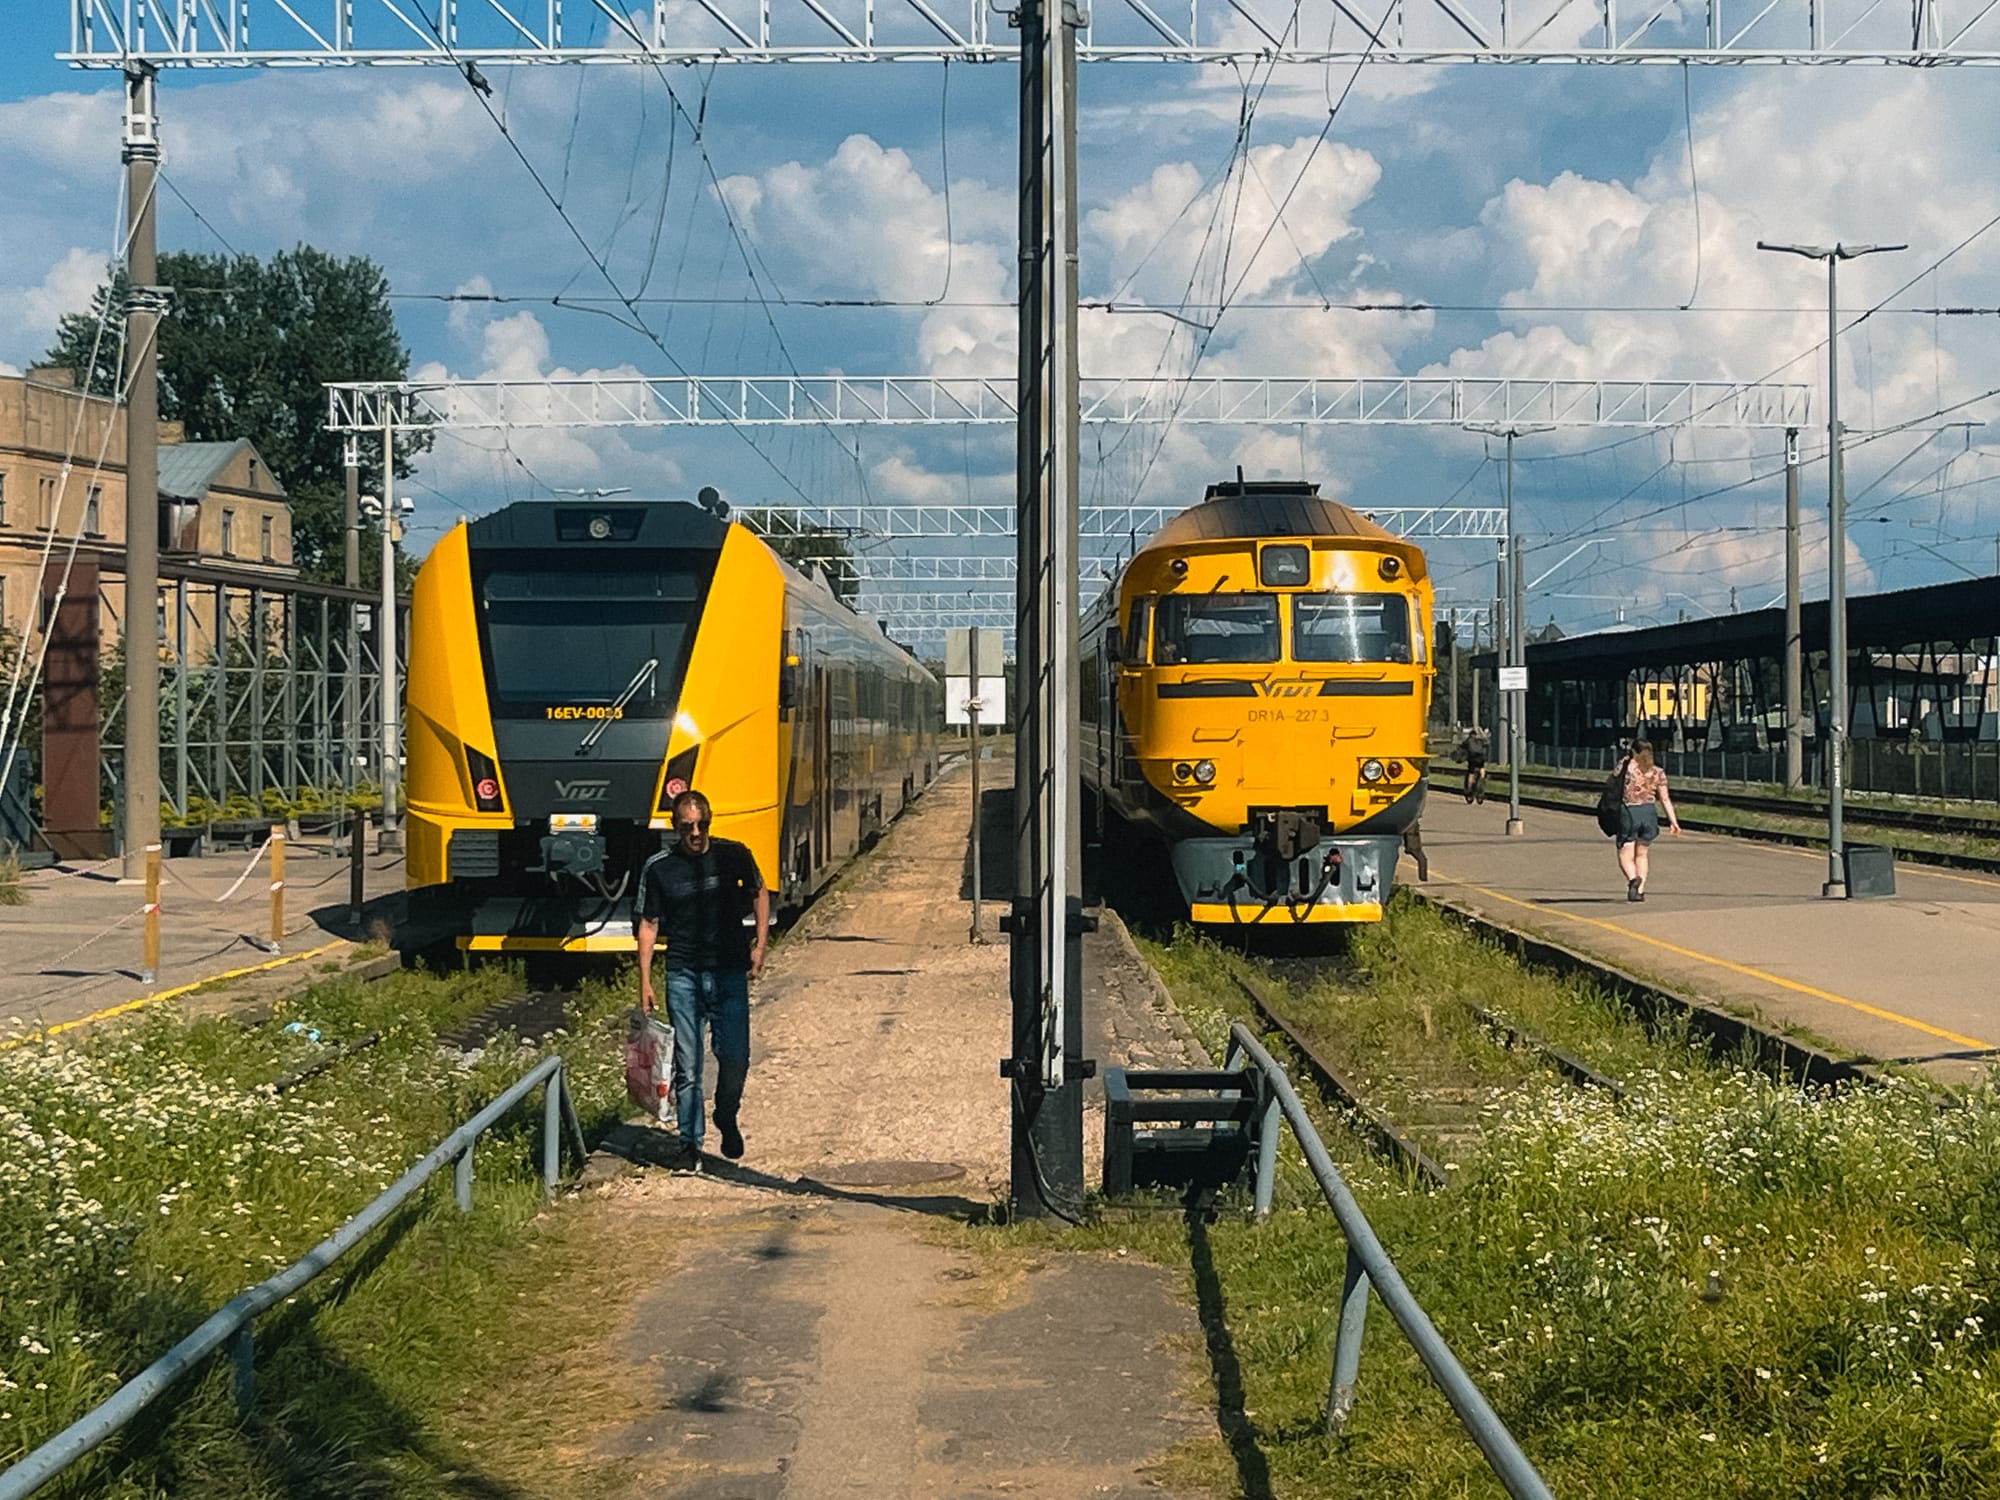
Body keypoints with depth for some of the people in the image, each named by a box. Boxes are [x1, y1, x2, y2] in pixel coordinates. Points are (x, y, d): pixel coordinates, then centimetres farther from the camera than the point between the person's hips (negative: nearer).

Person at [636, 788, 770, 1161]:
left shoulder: (734, 855, -2)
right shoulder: (658, 868, -3)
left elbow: (759, 894, 15)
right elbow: (648, 924, 4)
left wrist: (759, 945, 7)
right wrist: (645, 982, 1)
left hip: (730, 972, 0)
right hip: (683, 975, 0)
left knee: (735, 1058, -3)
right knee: (687, 1066, 1)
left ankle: (727, 1118, 25)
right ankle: (690, 1143, 12)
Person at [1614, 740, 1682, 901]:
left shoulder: (1627, 766, -5)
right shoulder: (1658, 772, 5)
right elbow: (1664, 799, 2)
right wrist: (1673, 821, 2)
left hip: (1629, 812, -4)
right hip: (1649, 813, 4)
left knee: (1625, 855, 0)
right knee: (1641, 855, 18)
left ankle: (1633, 878, -29)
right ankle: (1640, 891, 11)